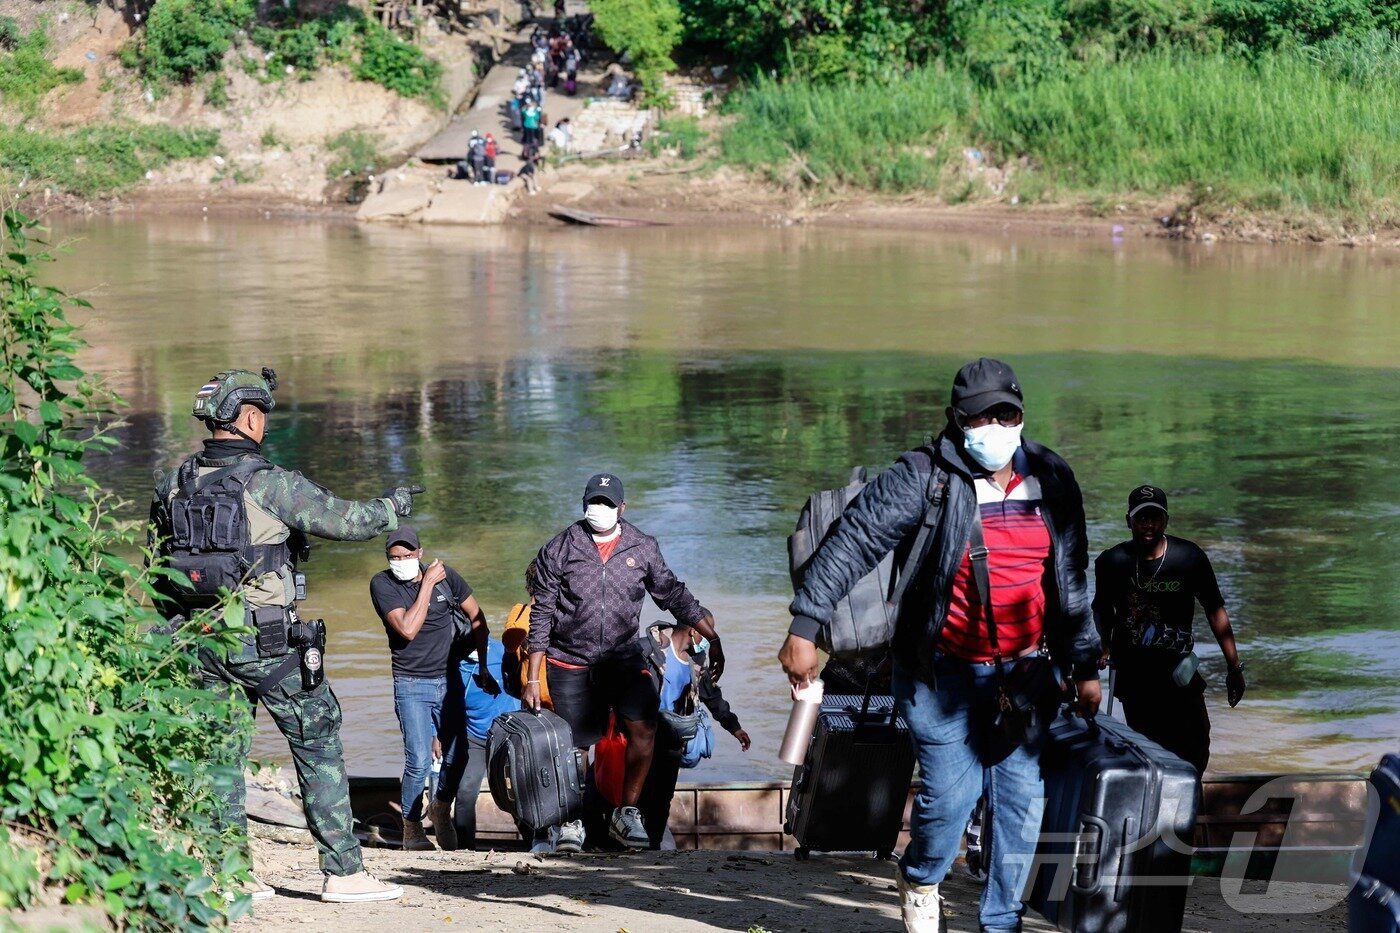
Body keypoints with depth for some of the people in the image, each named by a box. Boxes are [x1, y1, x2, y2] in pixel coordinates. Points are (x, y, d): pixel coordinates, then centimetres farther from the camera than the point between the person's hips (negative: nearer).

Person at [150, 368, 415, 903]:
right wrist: (391, 507, 10)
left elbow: (157, 566, 12)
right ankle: (343, 872, 3)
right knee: (318, 745, 3)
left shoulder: (175, 485, 4)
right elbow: (345, 520, -10)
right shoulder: (269, 483, -13)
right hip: (268, 645, -5)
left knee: (222, 753, 11)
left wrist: (176, 628, 23)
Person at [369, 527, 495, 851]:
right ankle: (411, 830, 3)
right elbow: (407, 629, -21)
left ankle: (441, 808, 27)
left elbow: (477, 617, 10)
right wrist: (428, 584, -17)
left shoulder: (444, 575, -1)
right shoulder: (382, 584, -8)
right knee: (419, 760, -14)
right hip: (412, 686, -3)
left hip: (450, 681, 3)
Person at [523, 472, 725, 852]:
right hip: (571, 663, -1)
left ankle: (626, 814, -4)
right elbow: (541, 617, 0)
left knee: (643, 729, -18)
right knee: (576, 746, 2)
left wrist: (712, 639, 4)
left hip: (623, 658, 1)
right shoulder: (560, 550, -3)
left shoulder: (643, 548, 2)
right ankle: (572, 823, 21)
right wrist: (532, 679, -2)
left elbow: (674, 596, 10)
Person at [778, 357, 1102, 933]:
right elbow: (851, 542, -13)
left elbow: (1071, 582, 14)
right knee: (951, 790, -8)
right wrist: (804, 628, -18)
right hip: (941, 669, -4)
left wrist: (1085, 665, 14)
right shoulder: (926, 478, -11)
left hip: (1023, 670, 4)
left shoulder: (1051, 481, 5)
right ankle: (920, 879, 24)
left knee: (1021, 794, 2)